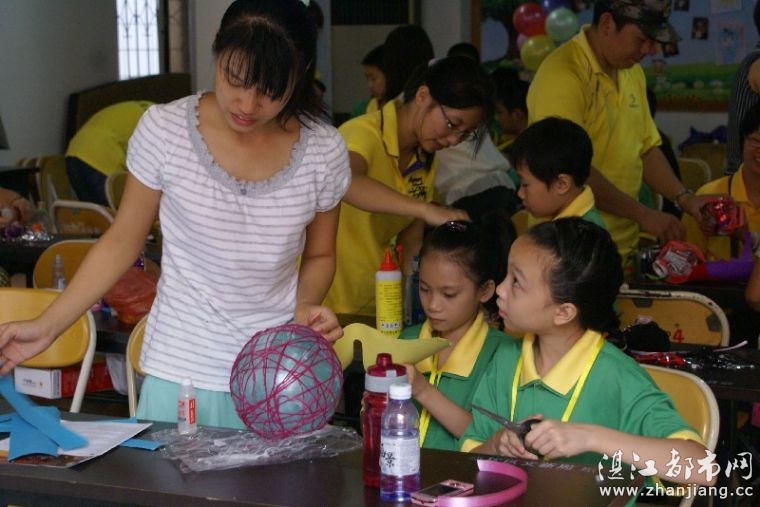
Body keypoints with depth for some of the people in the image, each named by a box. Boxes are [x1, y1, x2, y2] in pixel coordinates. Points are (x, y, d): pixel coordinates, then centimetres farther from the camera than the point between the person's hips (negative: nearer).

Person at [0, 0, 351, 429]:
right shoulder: (164, 130, -10)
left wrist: (307, 305, -10)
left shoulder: (324, 151, -6)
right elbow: (122, 242, 1)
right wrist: (47, 326, -4)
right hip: (181, 376, -1)